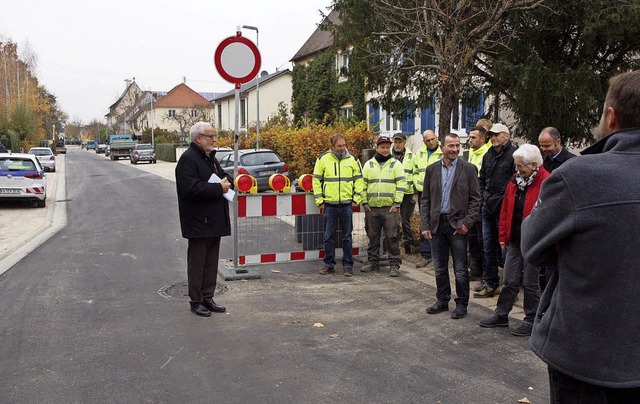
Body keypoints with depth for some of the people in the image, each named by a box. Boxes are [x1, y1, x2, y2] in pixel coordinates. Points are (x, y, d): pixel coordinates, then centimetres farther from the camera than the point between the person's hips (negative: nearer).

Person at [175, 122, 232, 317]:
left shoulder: (210, 157, 16)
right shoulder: (188, 159, -13)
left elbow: (224, 177, 26)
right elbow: (191, 189, -24)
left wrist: (226, 182, 2)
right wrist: (219, 188, -19)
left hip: (214, 221, 9)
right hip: (198, 222, -9)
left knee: (211, 262, 14)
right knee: (197, 263, 2)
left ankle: (207, 298, 24)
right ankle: (196, 301, 12)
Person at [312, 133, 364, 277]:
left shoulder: (352, 159, 3)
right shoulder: (323, 159, 0)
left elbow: (359, 179, 8)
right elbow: (316, 180, 3)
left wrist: (356, 199, 1)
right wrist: (320, 201, -1)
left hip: (347, 204, 0)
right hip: (329, 204, 0)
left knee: (347, 237, 5)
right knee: (328, 236, 6)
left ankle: (348, 265, 14)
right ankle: (329, 264, 17)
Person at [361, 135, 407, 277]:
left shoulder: (396, 164, 4)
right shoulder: (368, 164, 11)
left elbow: (401, 184, -2)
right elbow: (363, 185, 11)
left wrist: (397, 203, -9)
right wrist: (364, 203, 3)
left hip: (390, 208, -3)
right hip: (371, 208, 3)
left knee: (392, 237, -2)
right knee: (373, 237, 11)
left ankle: (394, 265, 6)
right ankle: (373, 262, 22)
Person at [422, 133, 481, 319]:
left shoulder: (469, 169, -2)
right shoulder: (432, 169, 7)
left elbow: (475, 199, -2)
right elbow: (426, 199, 8)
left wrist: (467, 223, -10)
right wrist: (425, 225, 1)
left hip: (457, 225, -3)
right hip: (437, 224, 3)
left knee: (460, 269, 3)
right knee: (440, 268, 12)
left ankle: (461, 304, 16)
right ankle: (442, 300, 26)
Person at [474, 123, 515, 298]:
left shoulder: (513, 155, -11)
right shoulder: (488, 155, 13)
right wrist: (483, 197, 13)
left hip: (503, 208, -8)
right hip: (488, 208, 8)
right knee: (488, 247, 12)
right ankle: (490, 283, 22)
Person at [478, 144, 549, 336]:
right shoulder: (515, 180, 7)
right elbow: (505, 210, 13)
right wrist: (503, 236, 12)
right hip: (514, 241, 6)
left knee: (530, 283, 7)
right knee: (509, 281, 13)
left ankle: (531, 321, 21)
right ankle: (501, 315, 25)